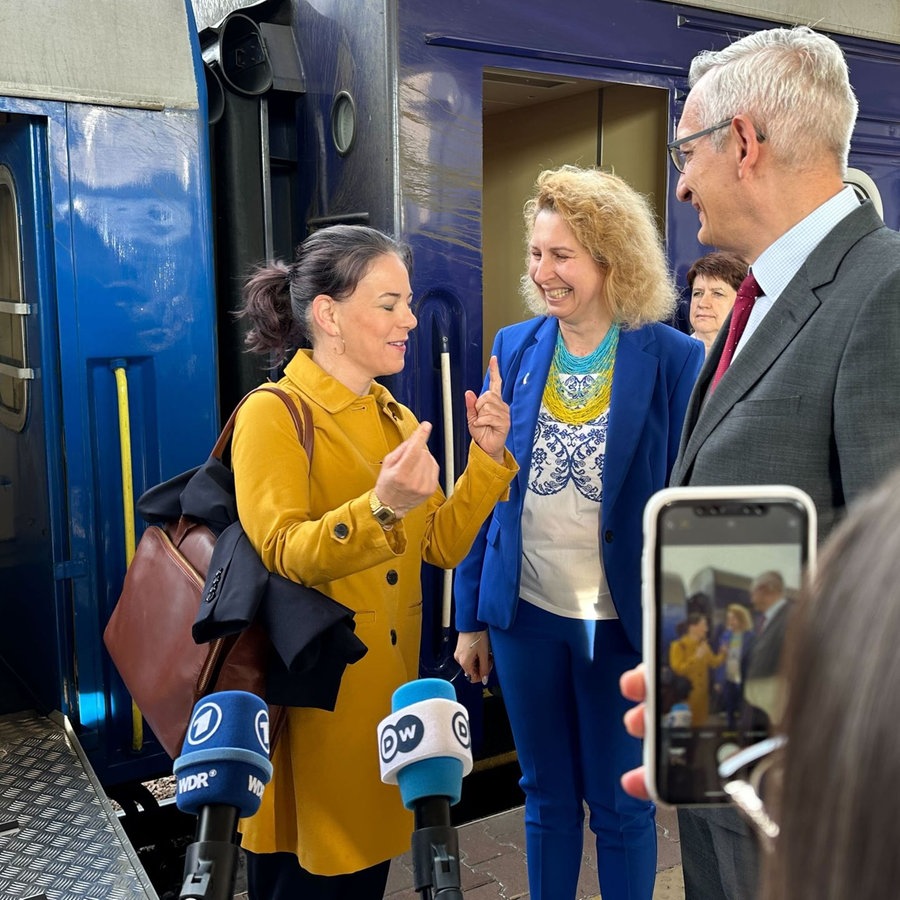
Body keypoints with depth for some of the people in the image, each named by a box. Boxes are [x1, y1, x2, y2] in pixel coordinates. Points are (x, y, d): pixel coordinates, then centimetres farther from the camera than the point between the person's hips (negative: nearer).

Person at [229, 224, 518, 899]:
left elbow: (442, 545, 5)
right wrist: (382, 508, -39)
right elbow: (284, 553, -24)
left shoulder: (397, 419, 10)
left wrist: (488, 457, -6)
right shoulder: (272, 414, -12)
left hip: (389, 685, 7)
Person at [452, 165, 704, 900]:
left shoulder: (674, 359, -11)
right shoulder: (515, 349, 0)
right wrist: (471, 615, 6)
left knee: (621, 809, 15)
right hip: (525, 615, 3)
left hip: (623, 622, -3)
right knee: (546, 800, 19)